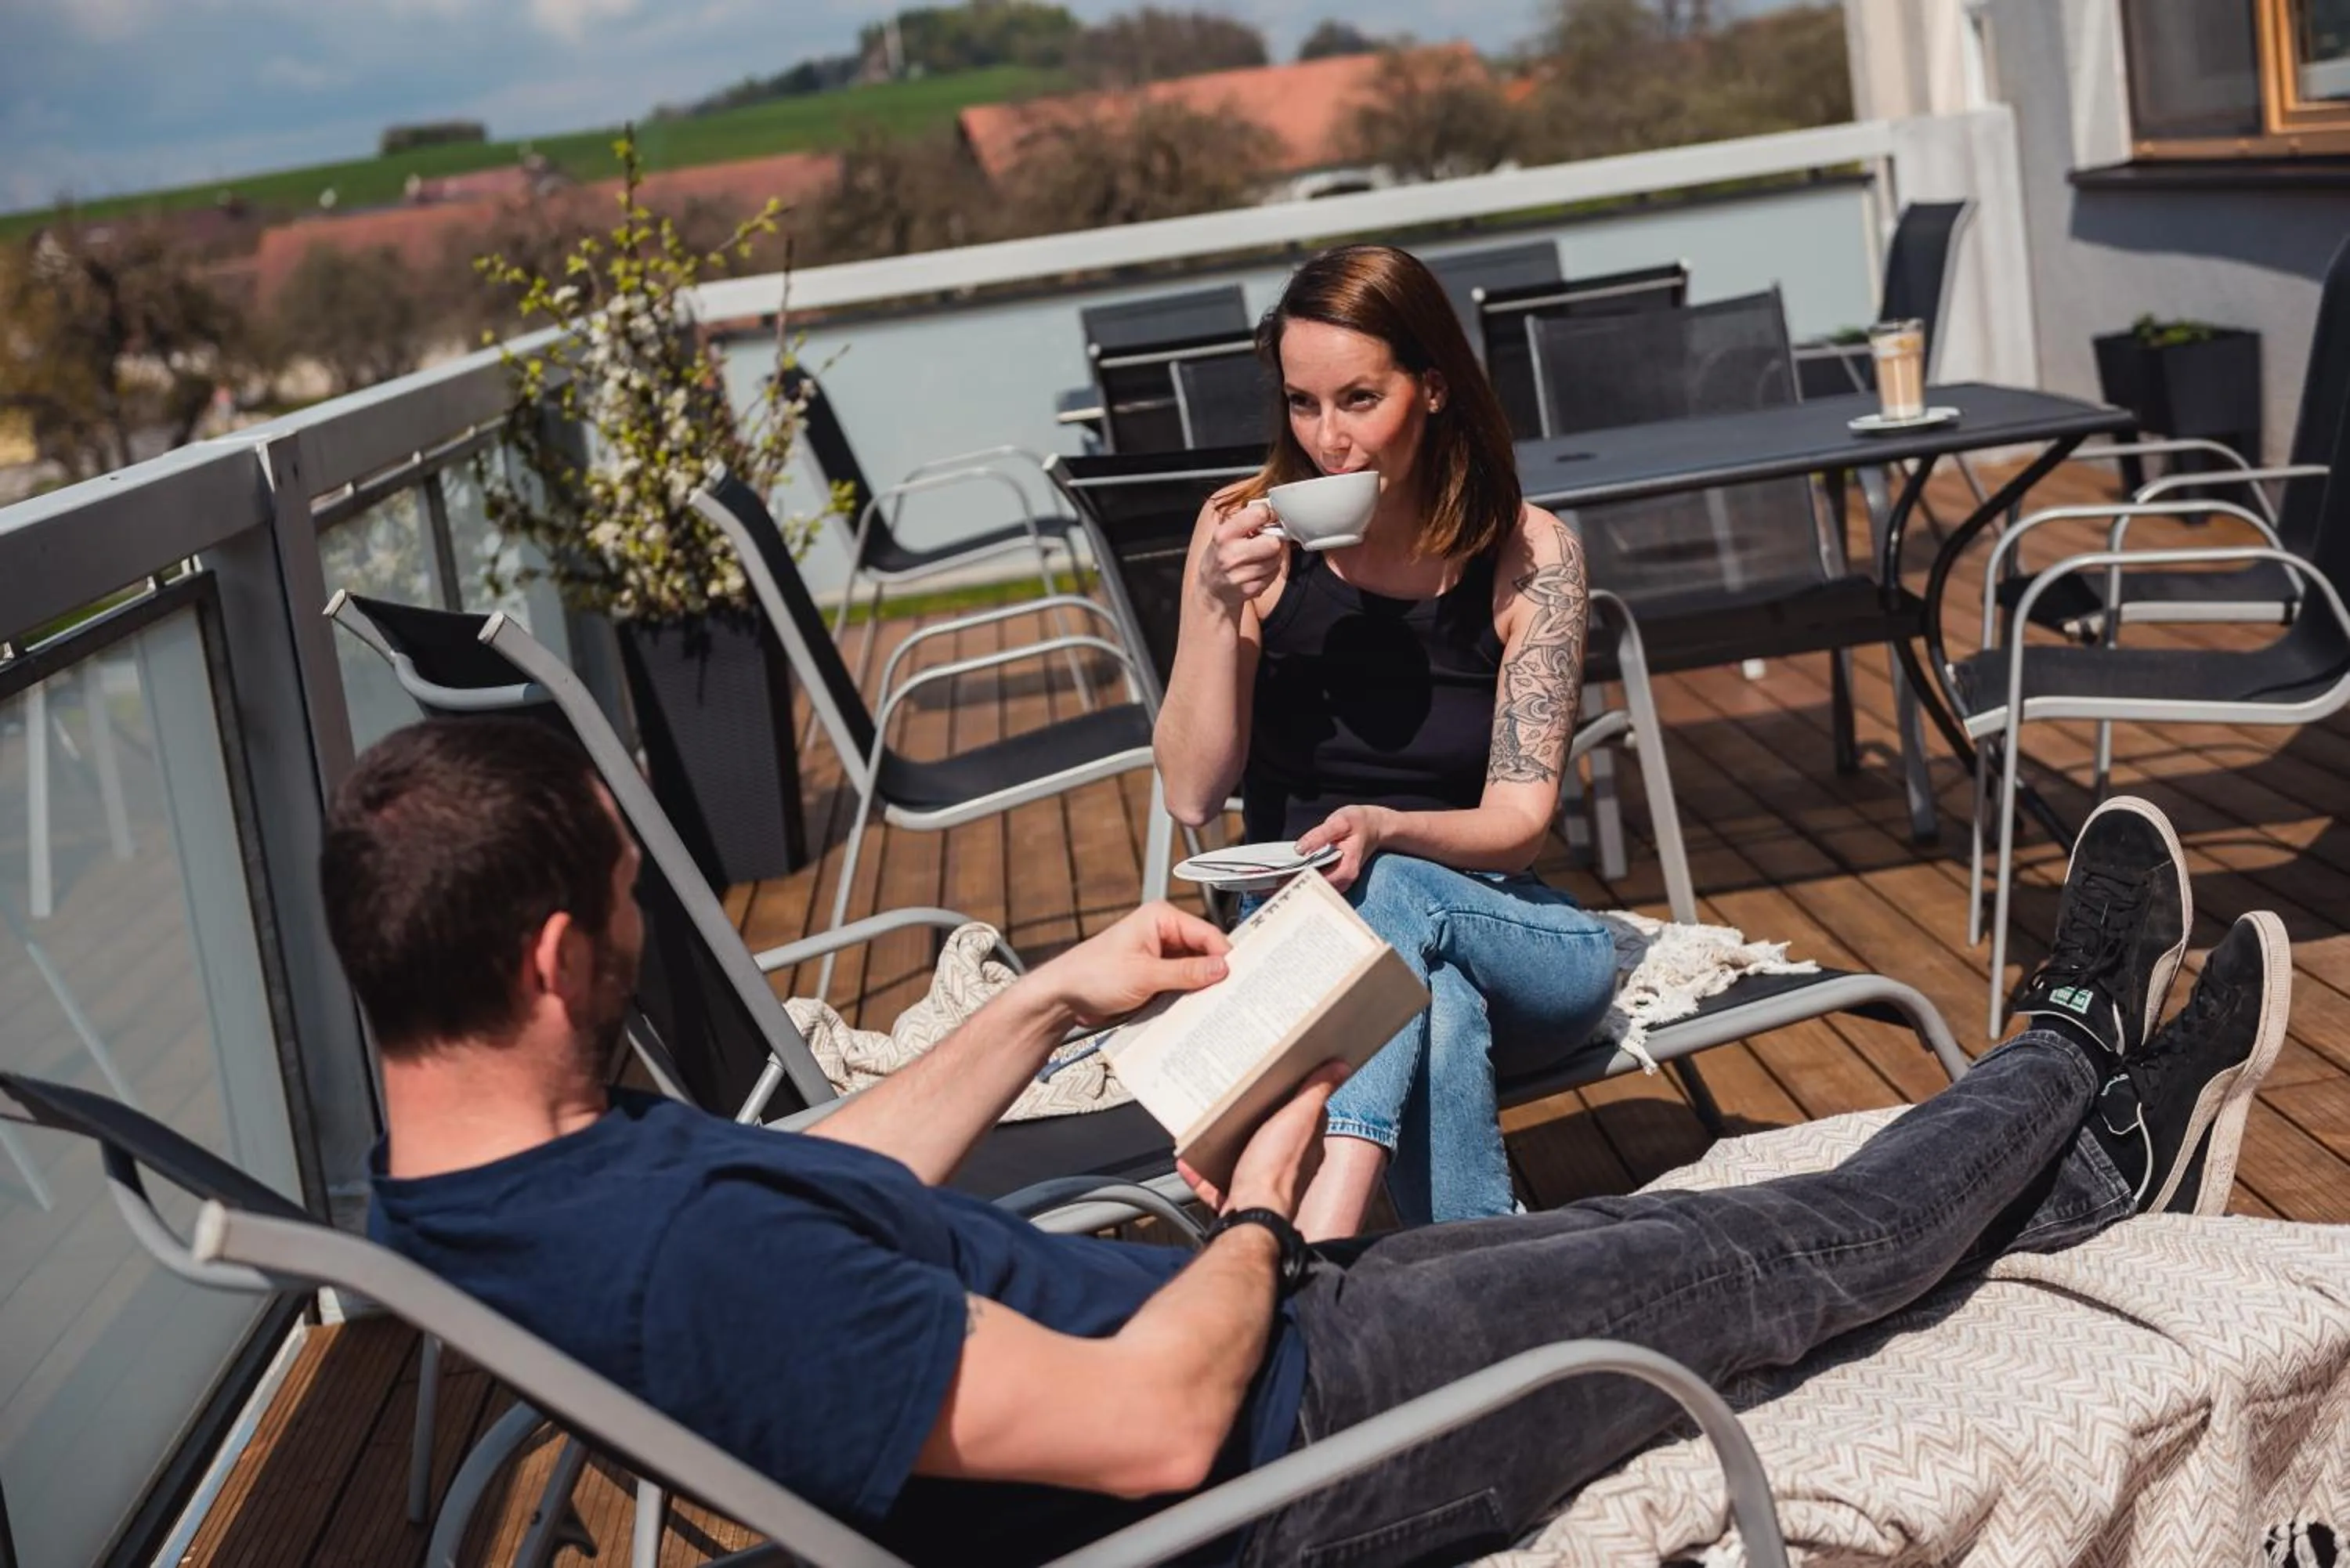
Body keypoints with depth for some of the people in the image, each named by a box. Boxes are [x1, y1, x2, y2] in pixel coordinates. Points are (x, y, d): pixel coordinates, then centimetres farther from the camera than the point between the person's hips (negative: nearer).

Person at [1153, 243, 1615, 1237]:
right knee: (1438, 1002, -37)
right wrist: (1220, 611, -23)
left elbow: (1519, 821, -9)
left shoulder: (1527, 552, -7)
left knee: (1392, 894, -37)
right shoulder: (1248, 535, -5)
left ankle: (1309, 1246, -52)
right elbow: (1192, 796, -9)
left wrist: (1386, 831, -31)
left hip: (1511, 935, 0)